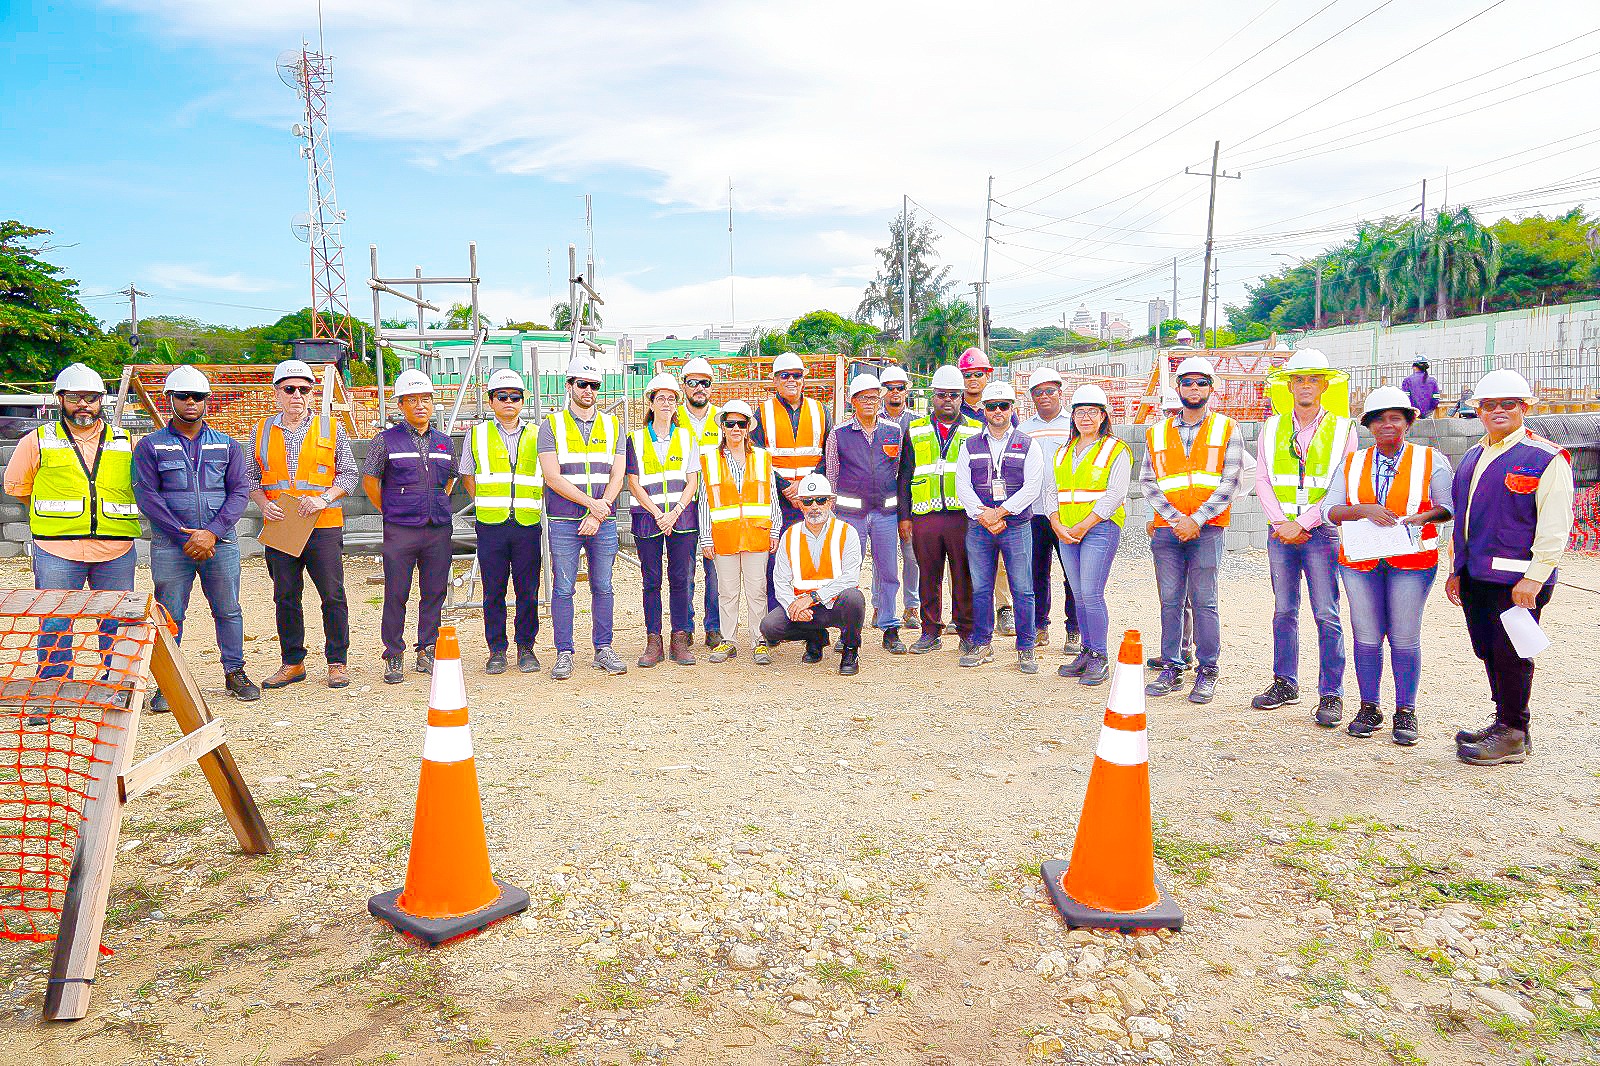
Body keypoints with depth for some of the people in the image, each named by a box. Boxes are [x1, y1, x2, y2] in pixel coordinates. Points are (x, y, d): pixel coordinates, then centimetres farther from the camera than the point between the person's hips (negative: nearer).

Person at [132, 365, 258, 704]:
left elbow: (240, 491, 2)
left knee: (229, 611, 6)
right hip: (170, 545, -1)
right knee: (170, 615, 3)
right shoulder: (150, 446, 5)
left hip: (221, 543, 1)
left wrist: (212, 533, -11)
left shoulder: (227, 445, 10)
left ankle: (234, 673, 17)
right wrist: (184, 536, -12)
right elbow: (147, 496, -3)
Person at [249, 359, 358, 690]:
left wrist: (324, 499, -9)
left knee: (333, 596, -3)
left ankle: (337, 662, 9)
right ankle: (293, 663, 19)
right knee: (285, 598, 8)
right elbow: (252, 477, 15)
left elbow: (349, 474, 6)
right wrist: (264, 504, -3)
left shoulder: (331, 428, 6)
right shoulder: (263, 430, 12)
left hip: (324, 526, -2)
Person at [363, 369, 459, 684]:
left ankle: (427, 652, 19)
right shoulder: (386, 440, 0)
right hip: (400, 531, -3)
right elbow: (369, 480, 7)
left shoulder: (444, 442, 12)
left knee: (434, 592, 7)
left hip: (439, 530, 4)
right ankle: (394, 658, 10)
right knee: (396, 595, 0)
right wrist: (389, 511, 5)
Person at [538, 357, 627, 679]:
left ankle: (603, 650, 16)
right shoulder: (551, 426, 4)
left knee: (603, 587, 6)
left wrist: (598, 514, -8)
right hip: (563, 522, -2)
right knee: (563, 589, 0)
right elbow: (553, 477, -6)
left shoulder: (612, 426, 12)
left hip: (604, 521, 2)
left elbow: (617, 476, 5)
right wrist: (591, 503, -14)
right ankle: (564, 654, 9)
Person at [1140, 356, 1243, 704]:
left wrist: (1196, 520, -11)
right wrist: (1176, 518, -7)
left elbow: (1229, 483, -2)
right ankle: (1171, 669, 13)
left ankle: (1207, 673, 7)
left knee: (1204, 601, -3)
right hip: (1167, 529, 2)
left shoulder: (1226, 429, 6)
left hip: (1207, 529, -2)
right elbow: (1147, 482, 6)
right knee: (1170, 601, 5)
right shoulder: (1157, 433, 13)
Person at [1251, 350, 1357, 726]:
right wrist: (1280, 523, -7)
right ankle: (1285, 684, 18)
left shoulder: (1342, 429, 2)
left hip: (1322, 530, -3)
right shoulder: (1272, 428, 10)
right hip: (1281, 529, 3)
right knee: (1284, 610, 9)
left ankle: (1331, 694, 4)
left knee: (1326, 614, -3)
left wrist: (1303, 524, -11)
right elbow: (1262, 479, 6)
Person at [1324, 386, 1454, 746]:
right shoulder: (1351, 463, 9)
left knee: (1405, 638, 2)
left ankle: (1405, 712, 15)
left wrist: (1423, 516, -16)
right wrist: (1365, 510, -16)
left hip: (1411, 561, -2)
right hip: (1360, 561, 2)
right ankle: (1369, 707, 18)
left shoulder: (1430, 460, 4)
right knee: (1366, 637, 5)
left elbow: (1449, 506, 3)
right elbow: (1331, 509, 1)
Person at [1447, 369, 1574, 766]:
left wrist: (1534, 577, -16)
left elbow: (1555, 527, -11)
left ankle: (1512, 736, 9)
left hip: (1516, 580, -7)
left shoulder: (1546, 458, -6)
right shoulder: (1472, 457, 16)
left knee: (1511, 654, -2)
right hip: (1476, 577, 7)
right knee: (1489, 652, 13)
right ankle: (1505, 722, 25)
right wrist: (1456, 569, 19)